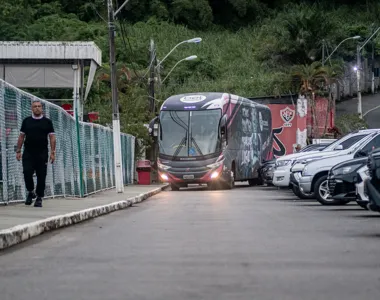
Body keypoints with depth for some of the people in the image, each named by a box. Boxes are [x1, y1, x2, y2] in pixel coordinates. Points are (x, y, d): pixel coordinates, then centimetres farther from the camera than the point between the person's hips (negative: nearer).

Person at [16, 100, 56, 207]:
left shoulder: (47, 122, 5)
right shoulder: (26, 121, 8)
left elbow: (52, 137, 3)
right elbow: (21, 136, 11)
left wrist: (52, 152, -6)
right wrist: (18, 151, 4)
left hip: (42, 154, -1)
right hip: (28, 153, 1)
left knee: (41, 176, 0)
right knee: (27, 173, -9)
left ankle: (39, 198, 9)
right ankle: (30, 192, 14)